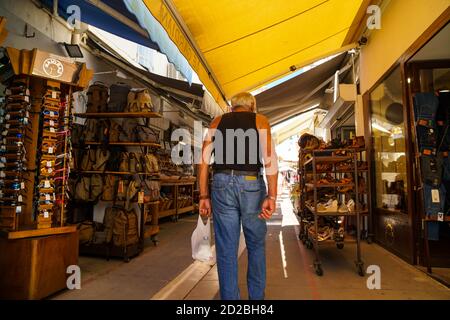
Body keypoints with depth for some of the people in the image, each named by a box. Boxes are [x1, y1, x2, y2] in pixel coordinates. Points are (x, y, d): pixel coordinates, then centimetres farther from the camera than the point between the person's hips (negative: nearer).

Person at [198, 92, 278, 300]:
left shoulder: (217, 122, 15)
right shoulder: (260, 120, 10)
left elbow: (204, 160, 5)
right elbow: (269, 158, -6)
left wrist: (204, 196, 7)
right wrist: (271, 197, -10)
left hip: (222, 183, 1)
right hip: (251, 184, -1)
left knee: (226, 249, 9)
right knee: (256, 245, 17)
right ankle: (256, 296, 29)